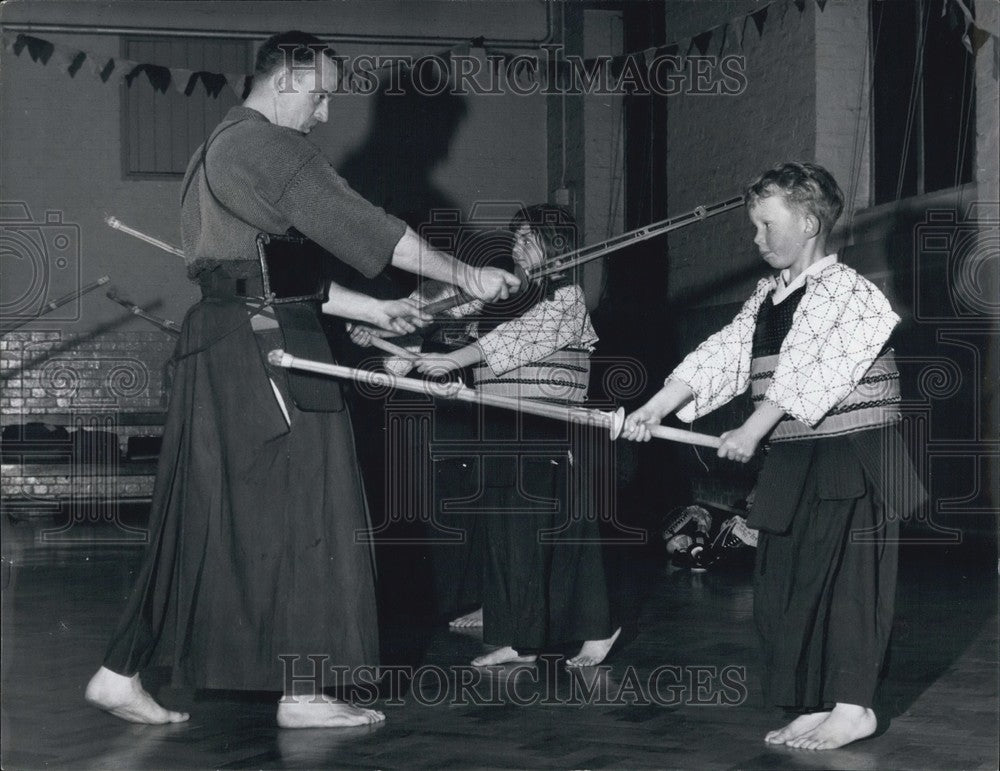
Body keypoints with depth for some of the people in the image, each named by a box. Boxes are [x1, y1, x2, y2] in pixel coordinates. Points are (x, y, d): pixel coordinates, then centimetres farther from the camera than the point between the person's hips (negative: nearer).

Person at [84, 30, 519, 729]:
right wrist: (467, 277, -10)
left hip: (220, 349, 10)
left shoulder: (221, 150, 23)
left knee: (204, 518, 12)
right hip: (261, 349, -10)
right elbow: (358, 227, -15)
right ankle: (303, 691, 2)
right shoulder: (266, 147, -10)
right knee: (303, 511, -3)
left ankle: (123, 672, 14)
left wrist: (372, 309, 19)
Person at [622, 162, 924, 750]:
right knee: (785, 584, 8)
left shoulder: (845, 291, -12)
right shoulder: (768, 298, 14)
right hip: (792, 462, 9)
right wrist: (653, 411, -3)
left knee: (842, 578, -6)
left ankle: (853, 708, 2)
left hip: (850, 461, -9)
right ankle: (817, 706, 17)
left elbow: (807, 375, -19)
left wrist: (752, 432, -18)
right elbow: (721, 357, 7)